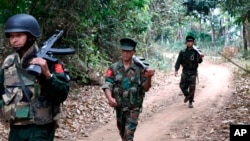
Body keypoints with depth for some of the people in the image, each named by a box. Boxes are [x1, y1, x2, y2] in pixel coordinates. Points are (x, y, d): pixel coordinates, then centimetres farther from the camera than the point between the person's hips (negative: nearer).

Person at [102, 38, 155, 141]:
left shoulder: (139, 68, -6)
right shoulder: (113, 68, -2)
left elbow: (145, 88, -5)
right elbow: (107, 85, -10)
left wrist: (149, 77, -25)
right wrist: (110, 98, -30)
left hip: (133, 107, -3)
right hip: (119, 106, 3)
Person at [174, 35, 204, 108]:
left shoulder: (196, 52, -4)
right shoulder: (182, 52, 1)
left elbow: (199, 61, -7)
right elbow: (178, 61, 1)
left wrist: (200, 57, -29)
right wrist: (176, 70, -11)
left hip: (193, 72, -2)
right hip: (185, 71, 2)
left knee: (192, 88, -3)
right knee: (182, 86, 1)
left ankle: (190, 102, 9)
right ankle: (187, 96, 31)